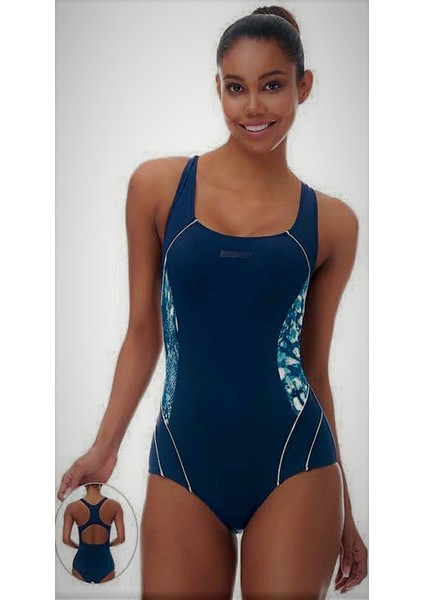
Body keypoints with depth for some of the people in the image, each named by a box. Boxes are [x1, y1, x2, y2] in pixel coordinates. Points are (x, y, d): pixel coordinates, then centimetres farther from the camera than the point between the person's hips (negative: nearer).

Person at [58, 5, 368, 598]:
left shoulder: (332, 223, 4)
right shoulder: (158, 185, 2)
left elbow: (314, 367, 10)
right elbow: (143, 333, 7)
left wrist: (345, 510, 13)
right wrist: (104, 447, 0)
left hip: (294, 466, 1)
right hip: (184, 465, 0)